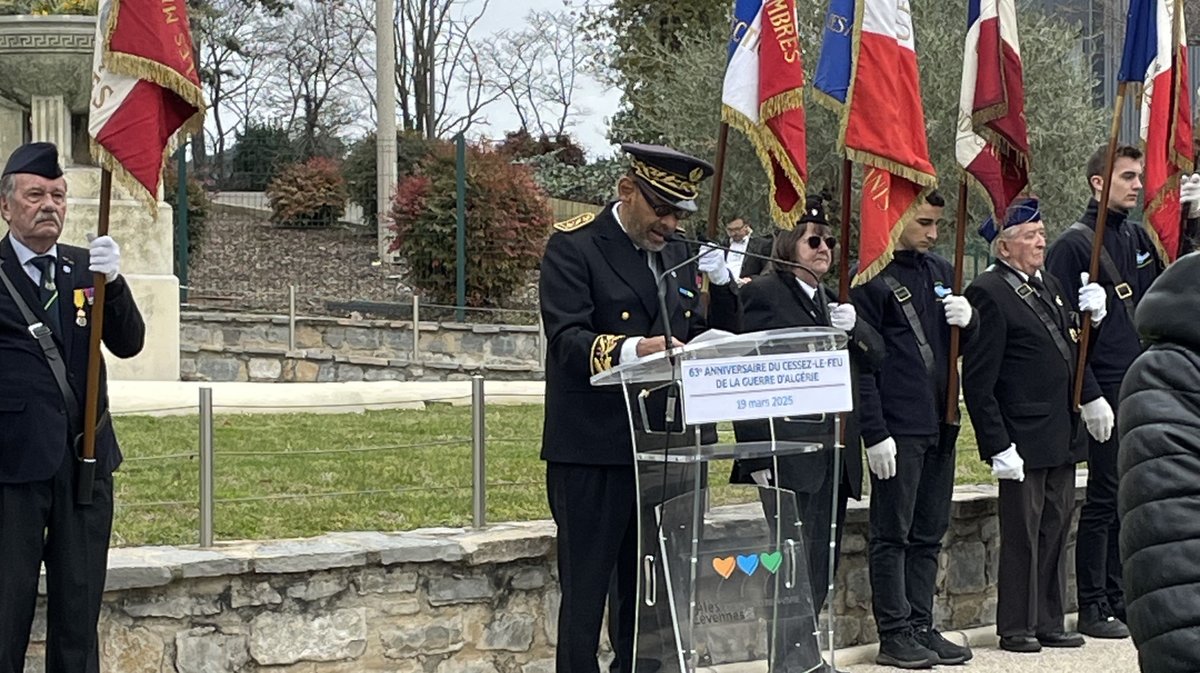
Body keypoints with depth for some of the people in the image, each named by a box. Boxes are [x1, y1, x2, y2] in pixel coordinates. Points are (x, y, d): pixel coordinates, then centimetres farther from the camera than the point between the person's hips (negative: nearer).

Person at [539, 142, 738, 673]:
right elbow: (567, 339, -19)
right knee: (585, 593, -1)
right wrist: (634, 349, -34)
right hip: (593, 451, -7)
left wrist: (721, 285, -3)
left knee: (648, 596, 13)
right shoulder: (574, 246, -7)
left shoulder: (677, 253, 14)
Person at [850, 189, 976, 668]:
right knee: (892, 534, -1)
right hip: (898, 429, -7)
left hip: (940, 425, 7)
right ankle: (894, 635, 3)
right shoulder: (871, 278, -8)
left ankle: (921, 626, 17)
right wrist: (875, 433, -16)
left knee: (929, 534, 11)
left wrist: (967, 319, -4)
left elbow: (967, 342, 21)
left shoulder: (941, 272, 14)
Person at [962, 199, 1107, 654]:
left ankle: (1049, 623, 21)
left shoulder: (1049, 286, 14)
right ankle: (1016, 628, 9)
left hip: (1063, 436, 8)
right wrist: (998, 445, -18)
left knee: (1056, 529, 13)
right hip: (1024, 440, -8)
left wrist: (1091, 317, 2)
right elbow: (977, 381, -16)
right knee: (1022, 533, -1)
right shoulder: (989, 293, -13)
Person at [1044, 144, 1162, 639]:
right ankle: (1093, 610, 4)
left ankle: (1121, 600, 18)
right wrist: (1089, 396, -16)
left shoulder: (1137, 238, 14)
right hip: (1107, 396, -7)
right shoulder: (1074, 245, -8)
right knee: (1104, 500, -3)